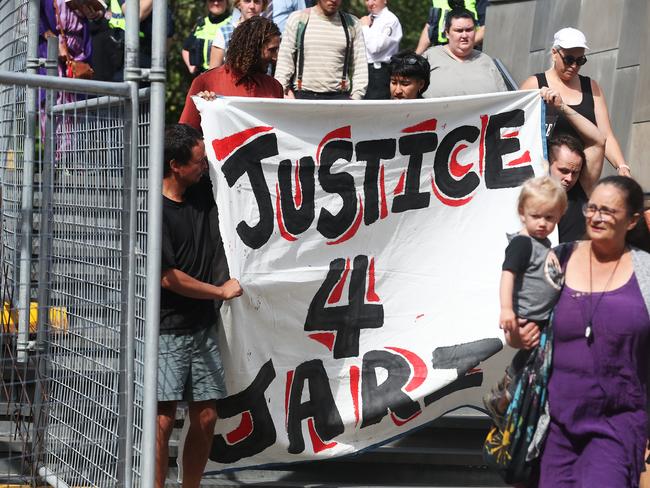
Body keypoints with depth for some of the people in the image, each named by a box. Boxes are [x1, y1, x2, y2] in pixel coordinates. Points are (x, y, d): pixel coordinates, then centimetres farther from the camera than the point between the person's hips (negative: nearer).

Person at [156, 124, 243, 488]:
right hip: (167, 331, -7)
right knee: (164, 420, -7)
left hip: (204, 327, 7)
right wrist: (221, 291, -6)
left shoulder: (203, 190, 7)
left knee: (206, 418, 6)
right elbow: (169, 278, -14)